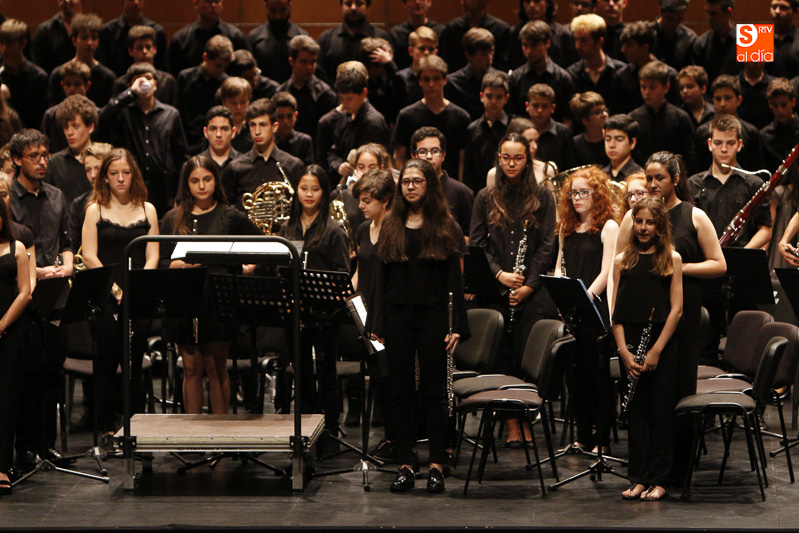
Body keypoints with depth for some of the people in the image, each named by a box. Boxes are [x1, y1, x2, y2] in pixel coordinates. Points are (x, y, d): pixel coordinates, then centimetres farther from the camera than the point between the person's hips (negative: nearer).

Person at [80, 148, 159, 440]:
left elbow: (153, 256, 6)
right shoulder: (95, 210, 4)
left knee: (135, 362, 2)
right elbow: (89, 256, -3)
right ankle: (108, 427, 3)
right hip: (105, 296, -2)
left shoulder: (147, 210, 11)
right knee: (107, 361, -2)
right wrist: (115, 289, -12)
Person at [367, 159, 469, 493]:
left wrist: (456, 325, -8)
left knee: (433, 392, 1)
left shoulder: (445, 227, 2)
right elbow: (381, 276, 8)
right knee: (401, 392, 4)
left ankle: (436, 465, 6)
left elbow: (454, 278, 0)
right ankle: (405, 465, 9)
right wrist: (377, 323, 0)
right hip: (398, 315, 2)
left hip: (433, 315, -2)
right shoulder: (390, 226, 8)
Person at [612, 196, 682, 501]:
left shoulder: (671, 259, 3)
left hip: (662, 342, -2)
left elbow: (676, 309, -3)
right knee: (636, 410, 4)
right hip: (630, 342, 2)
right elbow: (616, 311, 4)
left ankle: (659, 480, 4)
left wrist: (656, 350, -11)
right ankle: (638, 479, 8)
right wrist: (624, 351, -8)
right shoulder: (622, 260, 9)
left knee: (660, 412, 0)